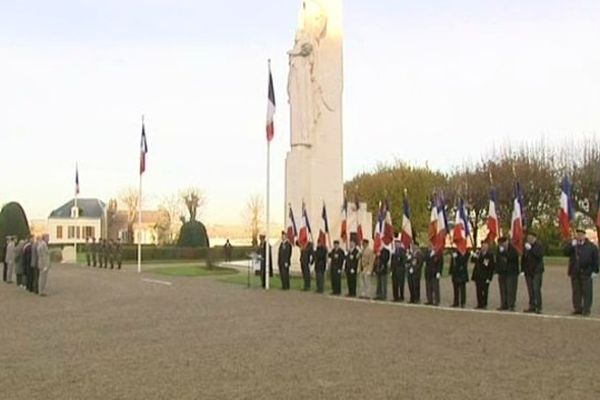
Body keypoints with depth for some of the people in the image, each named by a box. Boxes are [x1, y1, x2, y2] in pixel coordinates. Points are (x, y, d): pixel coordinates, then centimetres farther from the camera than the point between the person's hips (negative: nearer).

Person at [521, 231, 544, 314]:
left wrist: (531, 249, -24)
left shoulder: (539, 245, -4)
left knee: (536, 289, -11)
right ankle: (532, 306, 12)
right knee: (530, 290, 7)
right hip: (528, 271, 6)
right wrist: (522, 269, 12)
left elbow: (539, 255, -21)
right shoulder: (527, 246, 14)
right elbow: (523, 258, 18)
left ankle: (538, 307, -8)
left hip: (536, 271, -6)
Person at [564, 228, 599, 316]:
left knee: (587, 292, -2)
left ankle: (586, 310, 3)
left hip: (586, 273, -3)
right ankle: (577, 309, 14)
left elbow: (595, 259, 0)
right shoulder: (572, 244, 12)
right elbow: (566, 252, -3)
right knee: (576, 292, 7)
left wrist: (595, 271, -5)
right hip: (575, 273, 3)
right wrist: (572, 245, -13)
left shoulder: (591, 246, 2)